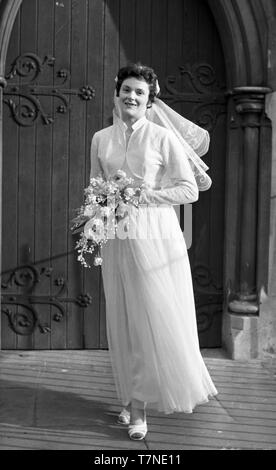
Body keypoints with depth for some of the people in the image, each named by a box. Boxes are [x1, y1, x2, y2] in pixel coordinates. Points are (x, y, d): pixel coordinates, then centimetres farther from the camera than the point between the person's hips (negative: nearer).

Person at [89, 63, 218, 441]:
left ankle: (140, 404, 10)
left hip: (155, 236, -3)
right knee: (124, 321, 7)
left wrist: (147, 196, -12)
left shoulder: (163, 137, -3)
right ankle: (134, 402, 18)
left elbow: (190, 189, -4)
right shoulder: (101, 139, 9)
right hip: (117, 239, 4)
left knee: (158, 319, -3)